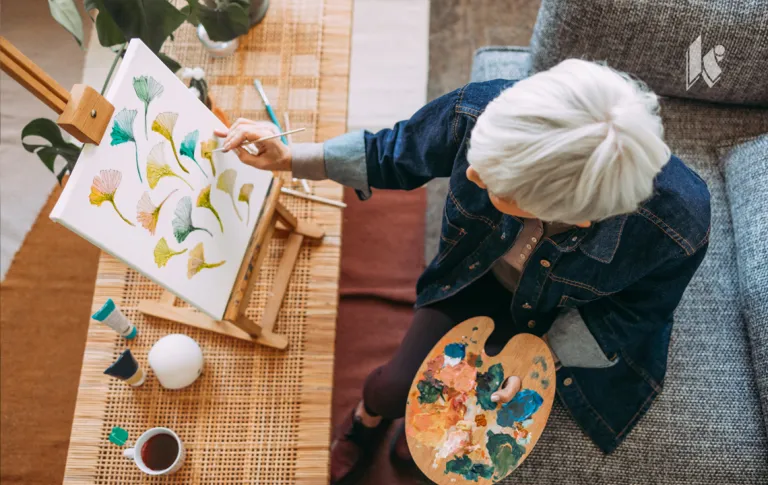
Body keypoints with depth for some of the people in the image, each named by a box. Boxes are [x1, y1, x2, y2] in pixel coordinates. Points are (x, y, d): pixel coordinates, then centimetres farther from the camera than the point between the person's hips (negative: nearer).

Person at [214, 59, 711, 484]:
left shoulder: (679, 223, -39)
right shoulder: (478, 111, -36)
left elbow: (637, 308, -15)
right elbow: (394, 154, -13)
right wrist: (290, 158, -18)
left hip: (568, 320, -1)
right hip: (480, 277, 2)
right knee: (394, 388, -1)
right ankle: (370, 417, 40)